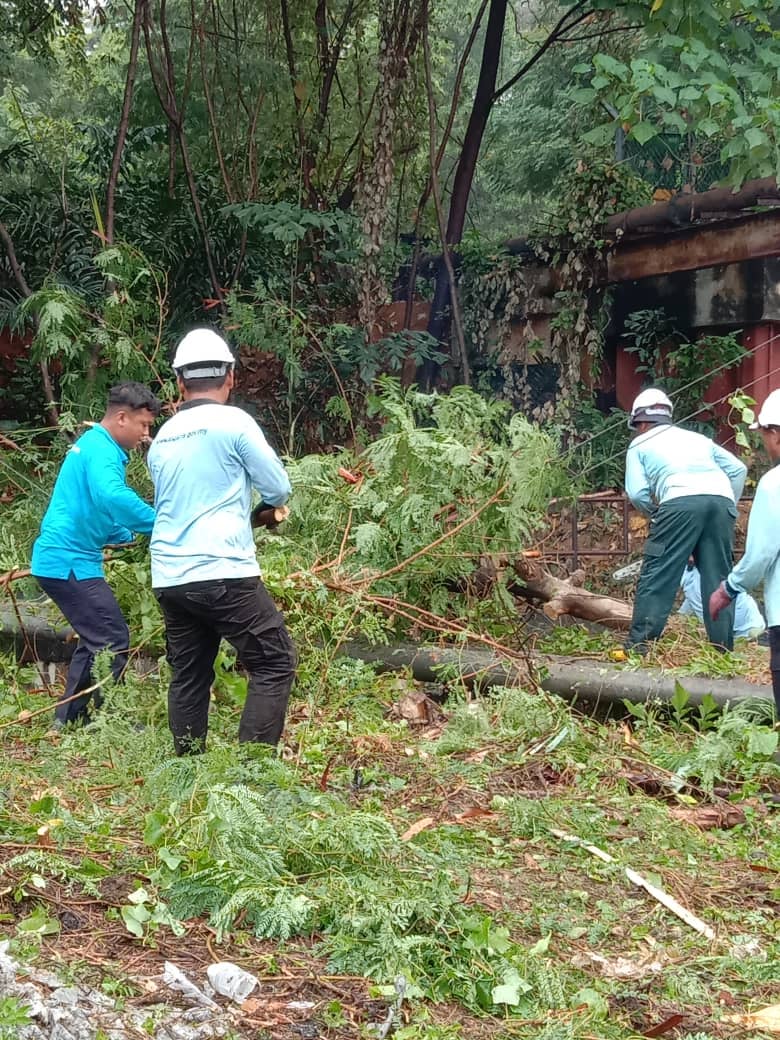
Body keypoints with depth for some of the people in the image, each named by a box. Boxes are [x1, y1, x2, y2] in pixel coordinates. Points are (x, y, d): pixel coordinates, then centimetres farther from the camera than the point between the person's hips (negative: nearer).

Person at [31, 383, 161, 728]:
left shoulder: (92, 444, 18)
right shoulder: (102, 450, -15)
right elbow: (111, 497, -37)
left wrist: (128, 535, 21)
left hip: (59, 560, 11)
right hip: (70, 562, -11)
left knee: (96, 639, 17)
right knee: (113, 639, -8)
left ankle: (68, 718, 23)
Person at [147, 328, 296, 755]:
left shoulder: (162, 438, 13)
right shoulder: (233, 421, -4)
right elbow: (279, 489, 0)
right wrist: (263, 503, 23)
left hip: (169, 578, 6)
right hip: (223, 573, -6)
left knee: (188, 678, 15)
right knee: (275, 664, 1)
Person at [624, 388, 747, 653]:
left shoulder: (640, 445, 22)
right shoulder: (697, 438, 33)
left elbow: (637, 492, 8)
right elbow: (738, 469, 23)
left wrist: (655, 513, 25)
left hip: (681, 502, -4)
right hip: (721, 500, 4)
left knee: (657, 574, 1)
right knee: (718, 578, 11)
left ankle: (639, 641, -2)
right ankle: (723, 646, 10)